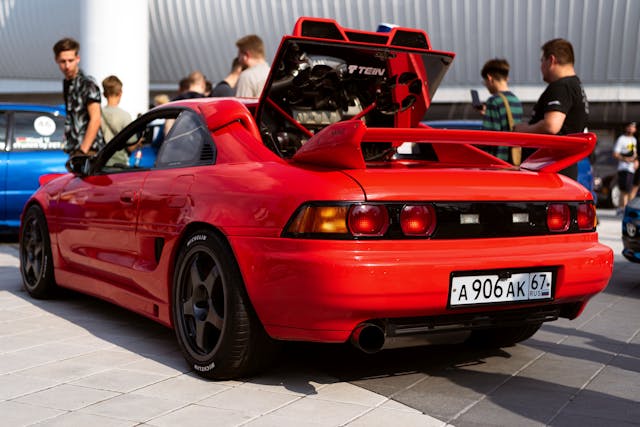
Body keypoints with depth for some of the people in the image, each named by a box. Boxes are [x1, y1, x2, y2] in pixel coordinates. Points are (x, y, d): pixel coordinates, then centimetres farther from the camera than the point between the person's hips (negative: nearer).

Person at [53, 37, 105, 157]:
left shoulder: (88, 85, -8)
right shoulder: (67, 84, 17)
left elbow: (95, 119, -16)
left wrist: (83, 151, -21)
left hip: (89, 151, -8)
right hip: (74, 151, 8)